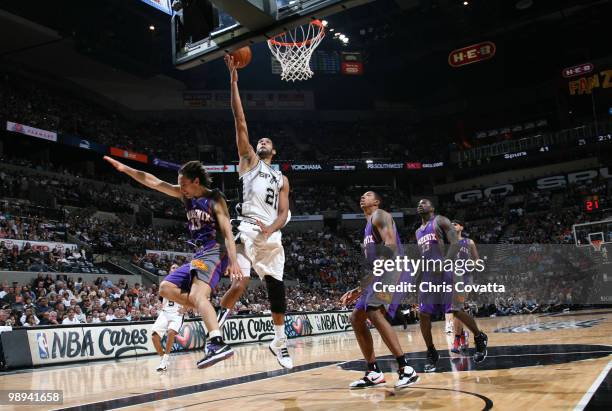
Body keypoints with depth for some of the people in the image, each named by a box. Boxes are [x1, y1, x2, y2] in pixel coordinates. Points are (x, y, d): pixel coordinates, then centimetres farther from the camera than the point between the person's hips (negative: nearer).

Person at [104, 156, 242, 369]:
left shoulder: (215, 199, -6)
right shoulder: (185, 195, 14)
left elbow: (227, 232, -13)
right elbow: (152, 182, 14)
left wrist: (233, 262, -24)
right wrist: (126, 169, 9)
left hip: (214, 252, -9)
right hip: (199, 254, 9)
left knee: (197, 295, -30)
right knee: (166, 289, 8)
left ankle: (218, 344, -46)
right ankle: (209, 315, 0)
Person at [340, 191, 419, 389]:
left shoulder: (380, 215, 0)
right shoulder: (368, 228, 29)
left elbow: (390, 244, -18)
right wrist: (359, 290, 27)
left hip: (392, 270, -10)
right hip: (379, 274, 10)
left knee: (374, 313, -28)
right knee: (356, 318, 8)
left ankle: (406, 369, -27)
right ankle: (374, 373, 11)